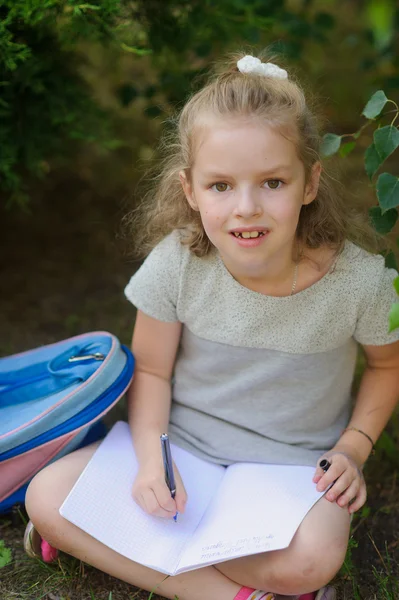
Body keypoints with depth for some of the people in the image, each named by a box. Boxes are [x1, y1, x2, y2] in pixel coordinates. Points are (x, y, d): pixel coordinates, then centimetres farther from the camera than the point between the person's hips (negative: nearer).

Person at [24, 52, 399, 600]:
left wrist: (354, 449, -8)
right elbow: (151, 370, -2)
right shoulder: (176, 263, -16)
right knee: (48, 496, -18)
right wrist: (151, 457, -18)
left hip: (295, 466, -2)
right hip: (183, 446, 3)